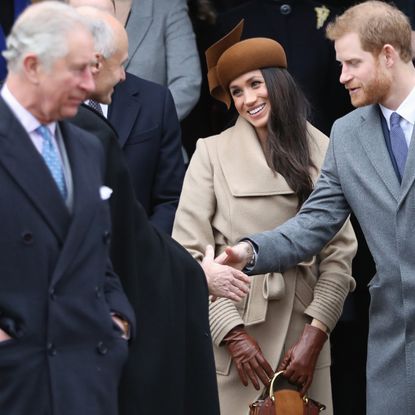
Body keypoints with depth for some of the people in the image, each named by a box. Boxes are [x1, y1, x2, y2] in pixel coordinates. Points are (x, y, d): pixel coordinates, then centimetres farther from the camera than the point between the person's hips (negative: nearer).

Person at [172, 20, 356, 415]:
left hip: (302, 327, 2)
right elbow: (189, 252, -5)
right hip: (228, 332, -2)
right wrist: (233, 334, -12)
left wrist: (315, 334, -7)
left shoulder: (321, 151, 4)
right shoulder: (212, 152, -1)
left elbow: (340, 249, 2)